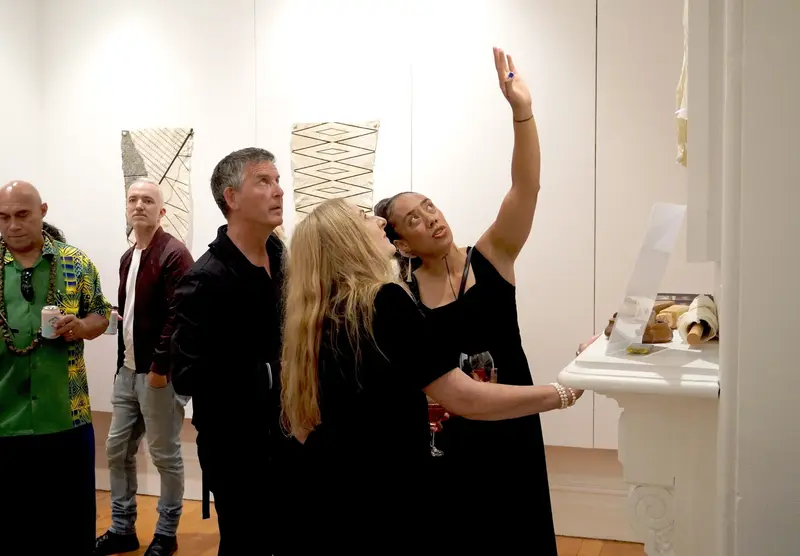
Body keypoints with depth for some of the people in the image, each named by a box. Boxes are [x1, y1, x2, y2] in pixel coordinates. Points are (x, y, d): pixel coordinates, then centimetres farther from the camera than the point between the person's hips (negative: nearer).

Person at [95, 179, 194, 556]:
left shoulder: (174, 254, -12)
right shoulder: (128, 258, 14)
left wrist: (160, 366, -20)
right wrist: (123, 361, 9)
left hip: (159, 372, -8)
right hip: (127, 370, 8)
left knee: (165, 455, 4)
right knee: (117, 451, 12)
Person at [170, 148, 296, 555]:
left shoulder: (284, 259, 4)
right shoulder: (205, 280, -18)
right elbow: (188, 376, -23)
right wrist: (270, 375, -22)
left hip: (288, 438, 6)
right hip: (237, 450, -6)